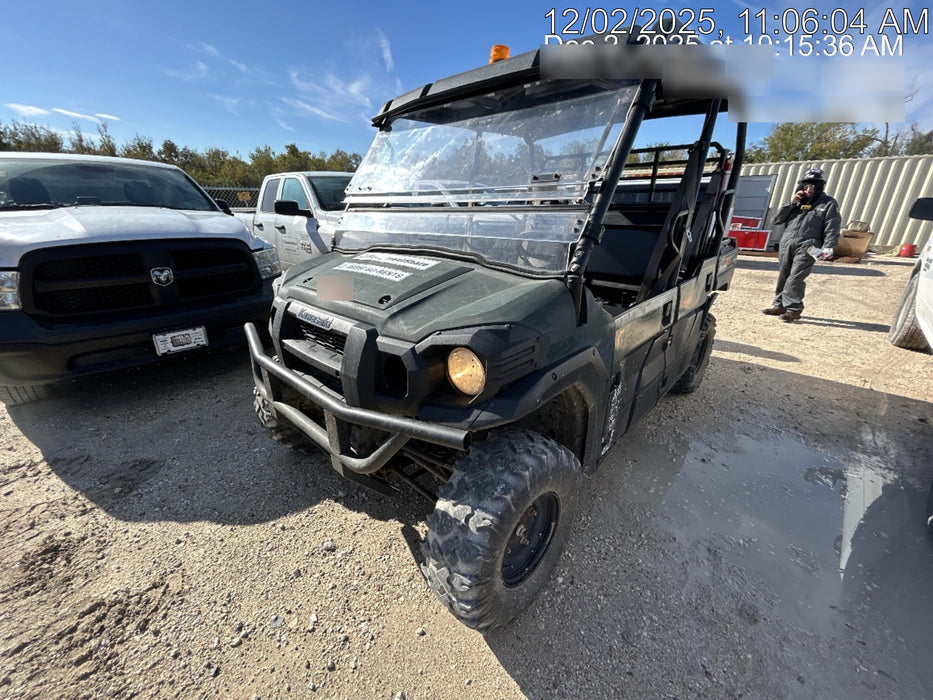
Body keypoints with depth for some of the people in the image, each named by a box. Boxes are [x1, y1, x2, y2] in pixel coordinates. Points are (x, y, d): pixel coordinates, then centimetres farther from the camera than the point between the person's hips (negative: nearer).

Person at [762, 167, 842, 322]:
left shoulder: (828, 203, 7)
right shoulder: (797, 201, 21)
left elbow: (832, 227, -1)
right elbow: (777, 219, 13)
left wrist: (828, 247, -14)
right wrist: (791, 203, 2)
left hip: (807, 247, -5)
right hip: (786, 244, 5)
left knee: (795, 278, -12)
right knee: (783, 276, 8)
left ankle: (793, 309, -5)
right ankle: (779, 305, 17)